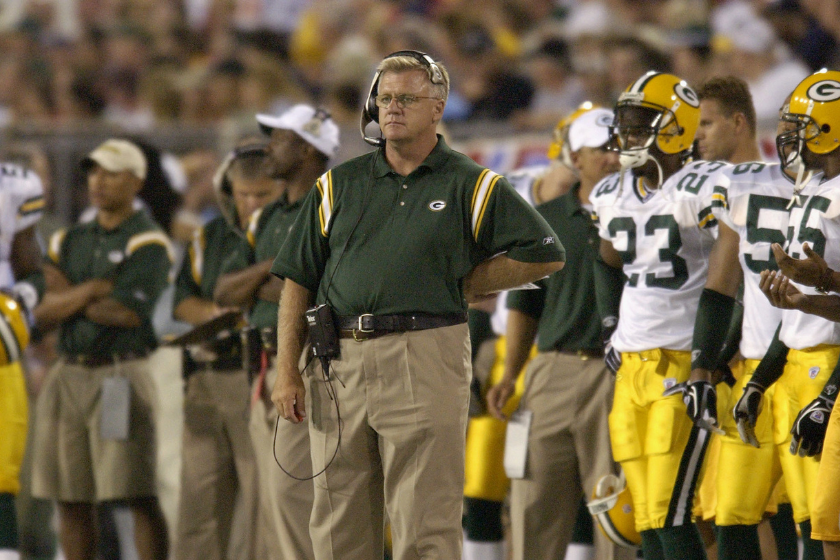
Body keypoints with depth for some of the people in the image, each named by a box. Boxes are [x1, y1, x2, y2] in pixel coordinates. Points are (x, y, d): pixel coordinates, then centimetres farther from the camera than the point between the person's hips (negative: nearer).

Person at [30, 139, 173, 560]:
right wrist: (92, 290, -10)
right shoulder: (69, 242, 15)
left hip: (120, 377, -6)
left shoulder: (147, 245, -4)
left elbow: (129, 314, -15)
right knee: (71, 498, 7)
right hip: (67, 374, 6)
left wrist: (68, 296, -2)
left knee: (138, 496, -7)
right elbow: (43, 316, 5)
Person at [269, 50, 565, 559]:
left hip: (424, 362, -4)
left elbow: (545, 254, 6)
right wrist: (287, 371, 4)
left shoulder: (470, 186, 7)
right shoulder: (338, 186, 15)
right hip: (339, 362, 4)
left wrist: (460, 287, 3)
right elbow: (298, 281, 13)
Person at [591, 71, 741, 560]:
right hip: (632, 368, 8)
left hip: (685, 364, -8)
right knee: (648, 520, 7)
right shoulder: (612, 196, 13)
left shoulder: (704, 189, -12)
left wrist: (702, 371, -21)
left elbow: (721, 283, -17)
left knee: (670, 516, -14)